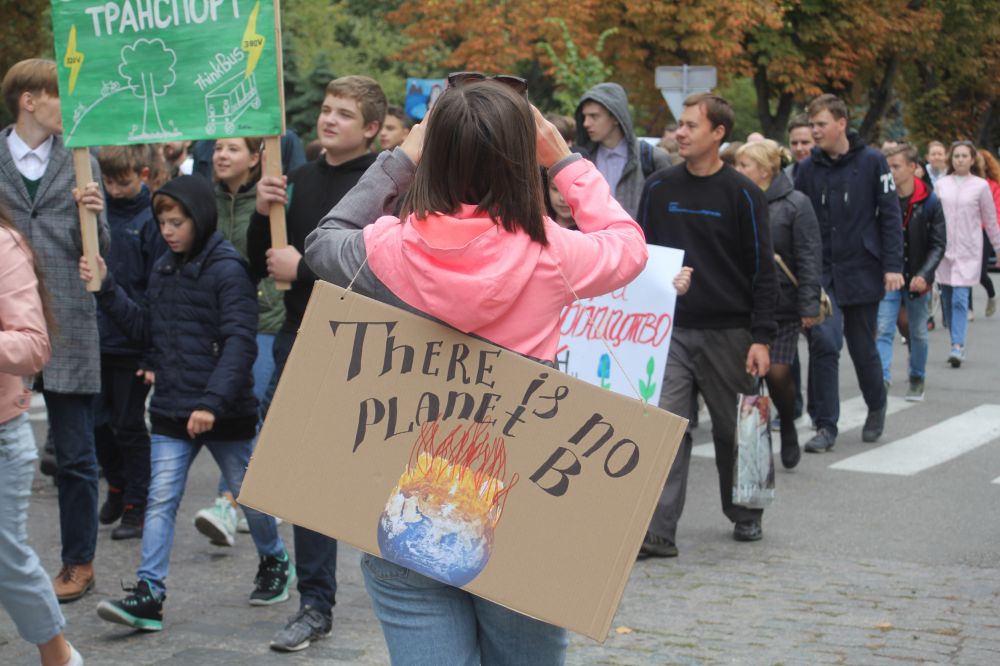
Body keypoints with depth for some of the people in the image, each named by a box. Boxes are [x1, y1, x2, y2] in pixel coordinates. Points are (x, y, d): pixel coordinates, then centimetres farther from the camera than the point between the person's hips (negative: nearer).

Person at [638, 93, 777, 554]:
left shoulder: (743, 194, -3)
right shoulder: (659, 188, 6)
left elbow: (762, 270, -3)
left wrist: (761, 338, -9)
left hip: (727, 333, -2)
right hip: (670, 330, 2)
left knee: (734, 429, 10)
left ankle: (745, 514, 30)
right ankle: (658, 531, -9)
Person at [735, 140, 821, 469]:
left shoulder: (795, 204, -5)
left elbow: (809, 259, -7)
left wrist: (809, 305, -12)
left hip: (782, 306, -4)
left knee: (777, 371, -7)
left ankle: (788, 428, 22)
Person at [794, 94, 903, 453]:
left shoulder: (872, 161, -4)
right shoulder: (808, 168, 3)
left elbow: (890, 215, -4)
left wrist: (893, 265, -10)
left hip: (861, 272, -1)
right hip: (821, 274, 2)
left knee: (863, 348, 9)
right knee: (824, 345, -9)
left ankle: (876, 408, 35)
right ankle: (825, 426, -2)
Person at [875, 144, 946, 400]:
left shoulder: (930, 202, -6)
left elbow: (938, 244, -6)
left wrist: (924, 275, -18)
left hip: (917, 280, 0)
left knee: (918, 333, 13)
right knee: (884, 330, -9)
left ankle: (917, 379, 30)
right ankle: (882, 380, -12)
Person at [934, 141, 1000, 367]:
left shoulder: (980, 186, 1)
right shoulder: (941, 184, 8)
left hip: (968, 252, -3)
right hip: (943, 250, 3)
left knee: (960, 299, -13)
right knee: (948, 301, 5)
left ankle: (957, 346, -16)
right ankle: (957, 343, 15)